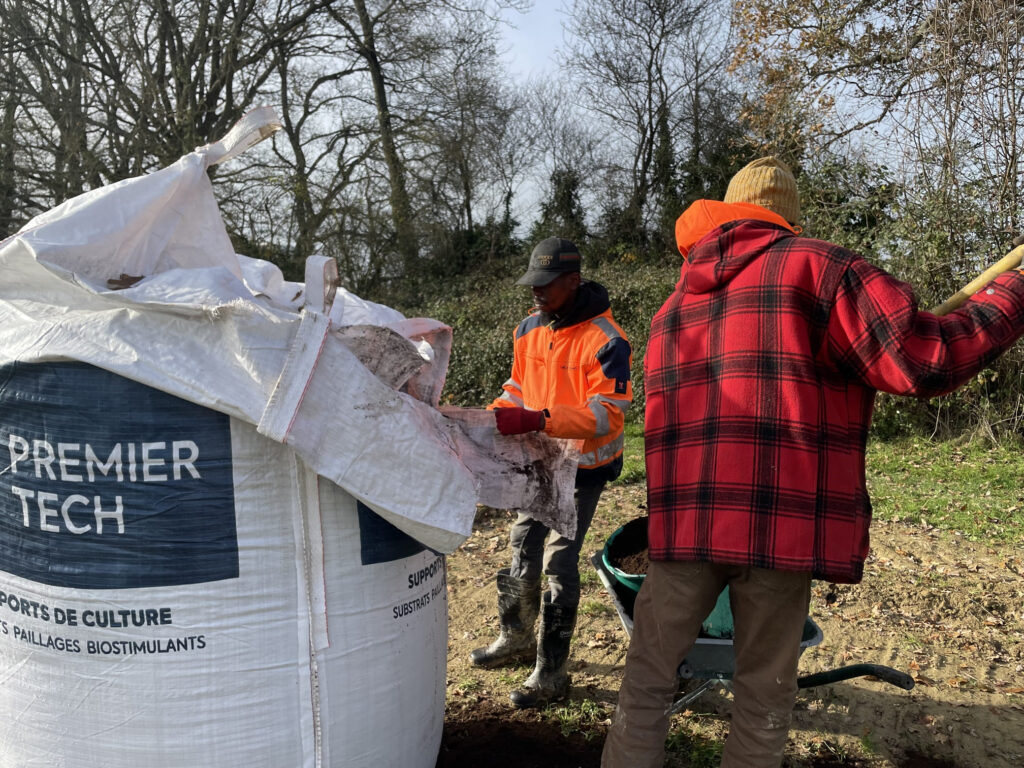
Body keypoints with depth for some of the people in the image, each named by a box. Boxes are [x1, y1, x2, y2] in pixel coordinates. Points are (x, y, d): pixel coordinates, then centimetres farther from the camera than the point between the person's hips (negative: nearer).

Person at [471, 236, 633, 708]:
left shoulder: (605, 339, -20)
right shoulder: (529, 329, 2)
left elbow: (607, 414, -26)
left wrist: (538, 420, -37)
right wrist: (494, 415, -6)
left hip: (584, 466, -7)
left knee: (559, 562, -4)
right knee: (522, 548, 16)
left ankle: (551, 673, 10)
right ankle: (515, 638, 38)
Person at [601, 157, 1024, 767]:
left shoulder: (673, 306, 17)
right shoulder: (816, 267, -2)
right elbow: (924, 359, -11)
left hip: (684, 525, 4)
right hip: (781, 525, -3)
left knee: (648, 678, 13)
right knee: (765, 698, 11)